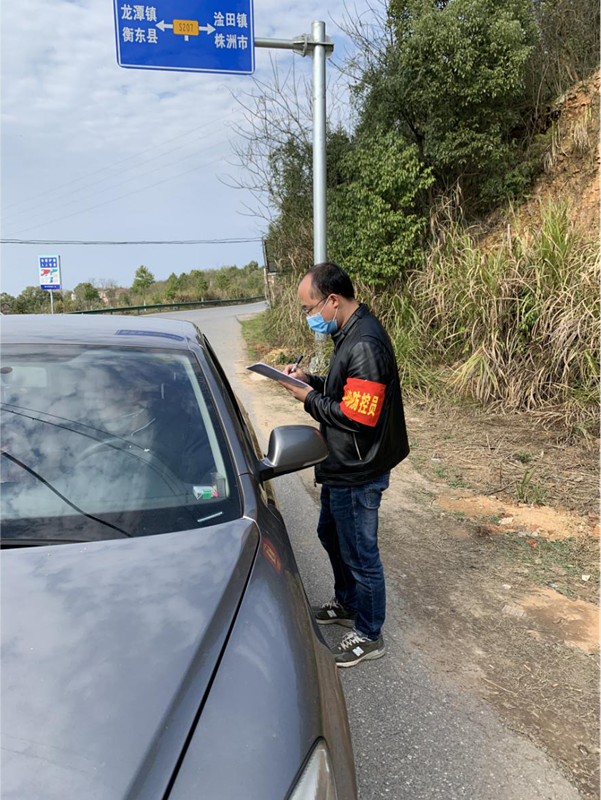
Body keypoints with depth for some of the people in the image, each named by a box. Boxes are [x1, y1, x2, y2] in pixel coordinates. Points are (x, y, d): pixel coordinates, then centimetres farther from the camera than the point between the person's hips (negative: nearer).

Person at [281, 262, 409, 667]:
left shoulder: (366, 345, -27)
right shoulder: (351, 334, 6)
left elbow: (357, 416, -29)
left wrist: (309, 398, -18)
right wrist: (311, 380, 2)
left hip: (357, 475, -10)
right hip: (341, 467, 11)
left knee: (360, 554, 7)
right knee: (331, 535, 26)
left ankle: (369, 636, 28)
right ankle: (347, 604, 48)